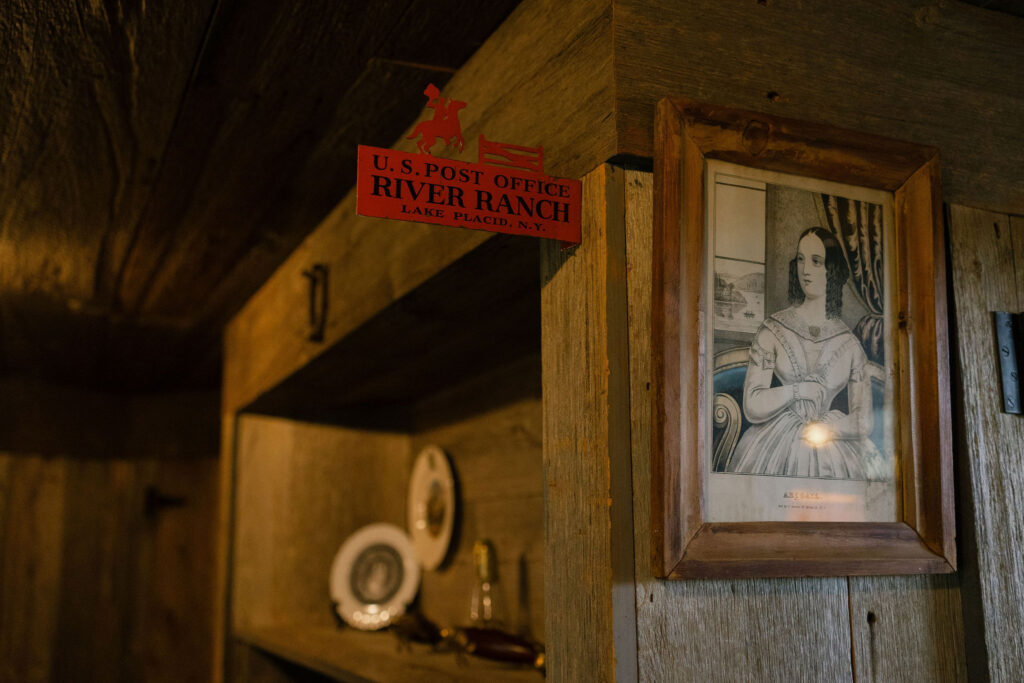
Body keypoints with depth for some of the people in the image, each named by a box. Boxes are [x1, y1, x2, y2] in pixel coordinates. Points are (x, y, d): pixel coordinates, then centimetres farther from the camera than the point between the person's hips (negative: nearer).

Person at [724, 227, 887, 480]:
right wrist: (800, 390, -3)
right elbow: (753, 407, -5)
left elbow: (864, 421, 7)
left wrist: (825, 428, -8)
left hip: (829, 450, 2)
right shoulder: (773, 330, 2)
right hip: (774, 448, -2)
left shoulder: (849, 344, 9)